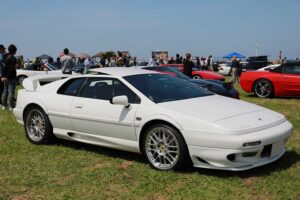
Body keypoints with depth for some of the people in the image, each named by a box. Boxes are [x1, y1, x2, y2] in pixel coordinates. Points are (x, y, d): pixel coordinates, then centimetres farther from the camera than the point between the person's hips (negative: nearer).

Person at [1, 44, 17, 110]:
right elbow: (12, 69, -20)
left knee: (5, 91, 15)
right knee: (11, 92, -5)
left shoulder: (6, 57, 9)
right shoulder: (13, 58, -14)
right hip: (11, 78, -8)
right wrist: (7, 77, -16)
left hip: (5, 78, 8)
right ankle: (11, 106, -4)